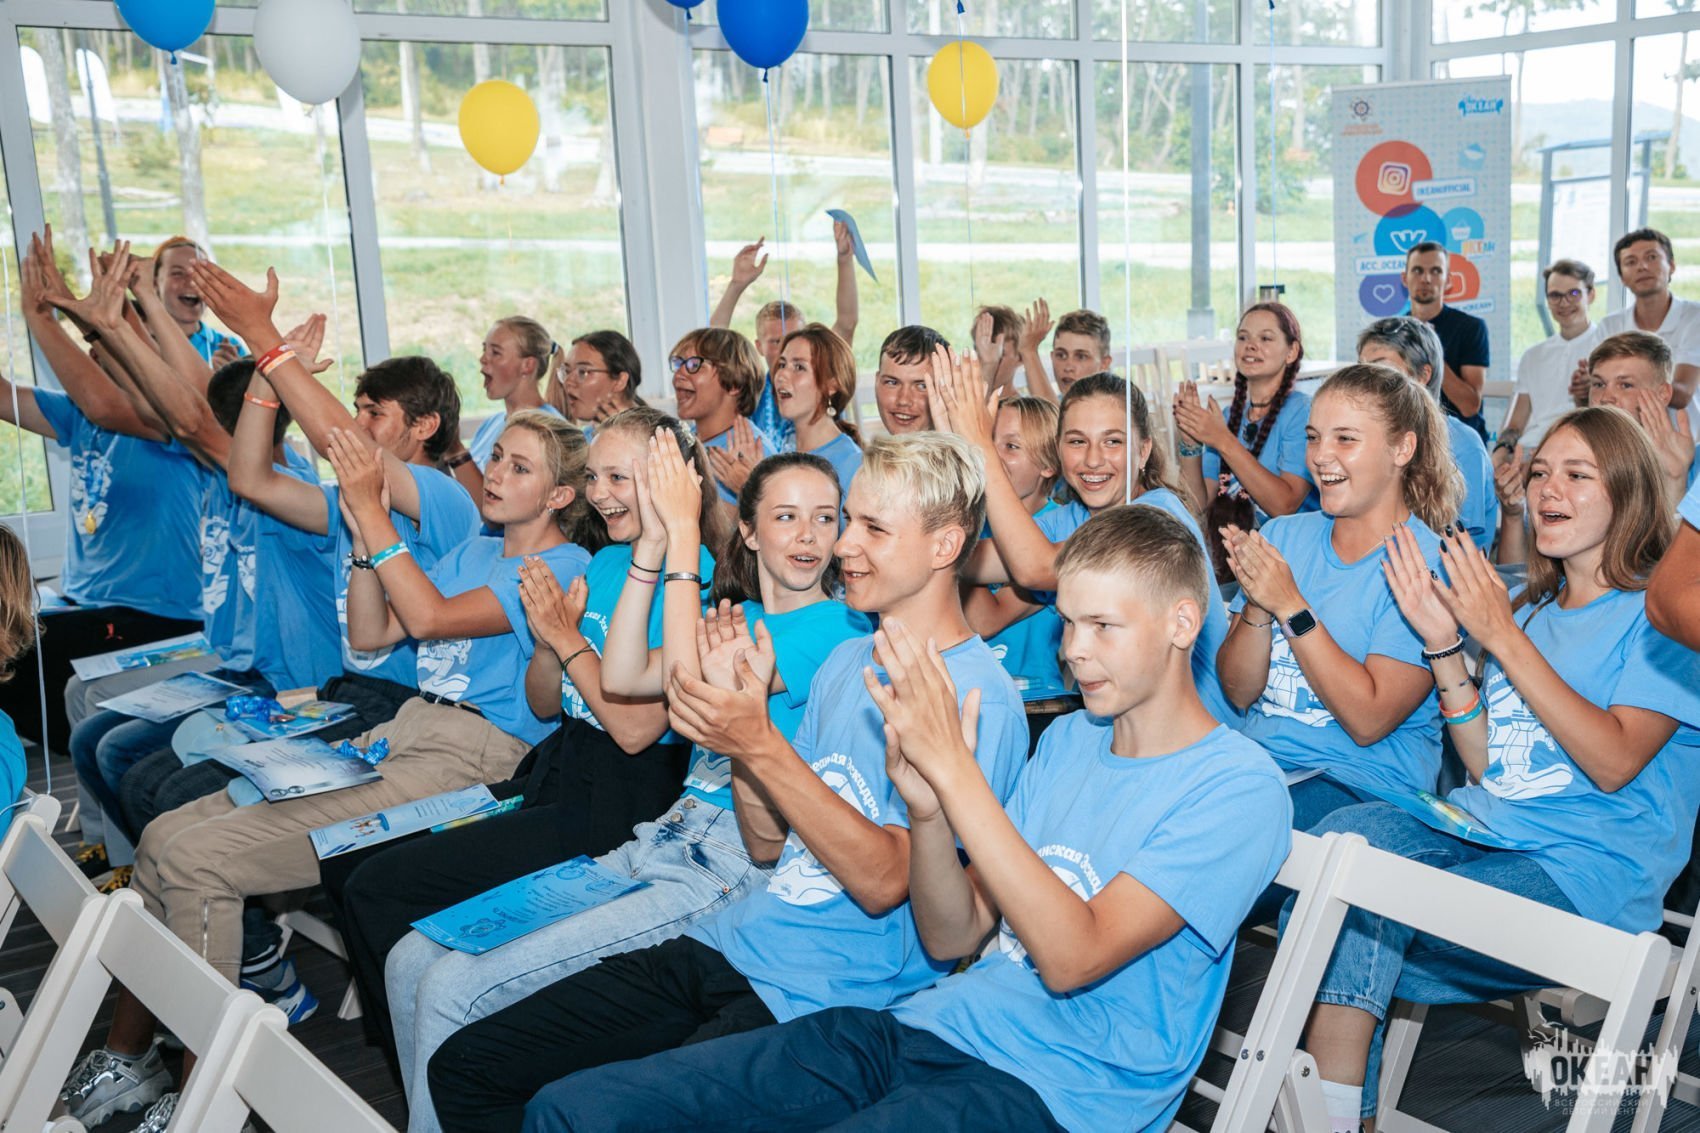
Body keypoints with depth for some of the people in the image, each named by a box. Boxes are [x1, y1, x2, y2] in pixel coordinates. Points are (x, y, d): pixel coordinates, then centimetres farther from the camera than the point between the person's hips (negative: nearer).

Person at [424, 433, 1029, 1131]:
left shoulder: (979, 699, -12)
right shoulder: (846, 662, 14)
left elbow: (884, 881, -18)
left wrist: (763, 746, -23)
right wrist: (742, 714, -3)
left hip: (823, 997, -8)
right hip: (731, 944, 8)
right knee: (464, 1068, 3)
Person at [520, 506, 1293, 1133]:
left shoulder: (1238, 788, -7)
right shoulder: (1070, 739, 16)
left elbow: (1072, 956, -20)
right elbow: (954, 936, 11)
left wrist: (953, 767, -22)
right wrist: (925, 804, -8)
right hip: (935, 1026, 7)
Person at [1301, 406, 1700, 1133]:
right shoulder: (1527, 605, 17)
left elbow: (1614, 762, -15)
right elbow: (1486, 766, 12)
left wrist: (1503, 637, -16)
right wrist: (1443, 643, 0)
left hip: (1587, 873, -6)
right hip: (1481, 830, 6)